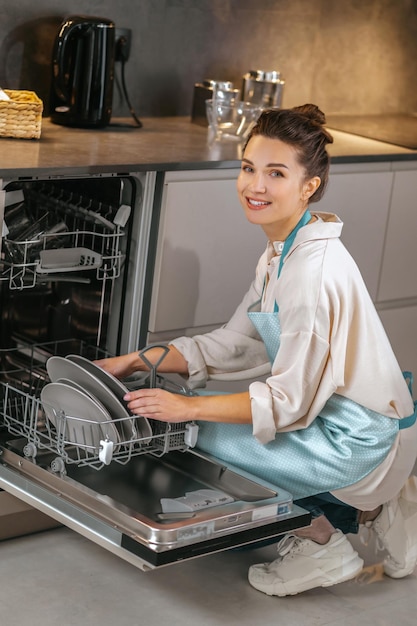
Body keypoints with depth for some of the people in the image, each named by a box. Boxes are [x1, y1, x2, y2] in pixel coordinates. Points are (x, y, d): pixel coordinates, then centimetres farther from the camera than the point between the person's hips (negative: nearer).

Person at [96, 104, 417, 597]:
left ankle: (324, 538, 3)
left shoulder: (315, 273, -26)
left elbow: (290, 402, -23)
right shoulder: (281, 252, 5)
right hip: (328, 410, 10)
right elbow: (233, 344, 9)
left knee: (212, 435, -13)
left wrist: (188, 407, -22)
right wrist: (138, 362, 3)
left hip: (360, 439, -10)